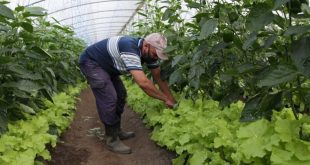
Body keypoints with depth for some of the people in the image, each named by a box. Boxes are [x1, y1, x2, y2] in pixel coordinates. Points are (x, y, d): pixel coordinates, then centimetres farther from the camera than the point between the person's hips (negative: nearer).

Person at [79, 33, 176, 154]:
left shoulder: (149, 53, -9)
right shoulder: (130, 49, -37)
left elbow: (159, 78, -1)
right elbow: (143, 82, -43)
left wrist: (173, 102, -4)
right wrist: (165, 99, -32)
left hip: (106, 65, 9)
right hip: (90, 62, -9)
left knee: (120, 95, 8)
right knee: (109, 99, -16)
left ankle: (116, 131, 21)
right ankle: (112, 139, -3)